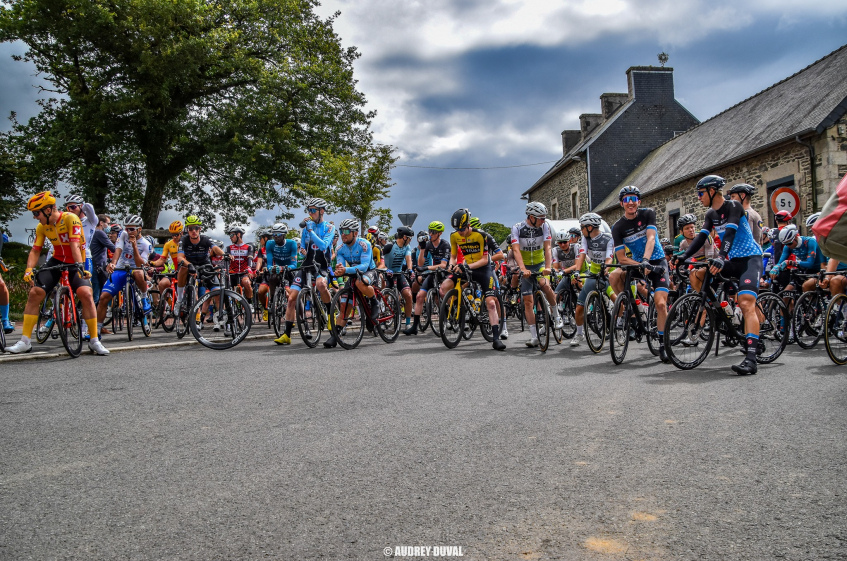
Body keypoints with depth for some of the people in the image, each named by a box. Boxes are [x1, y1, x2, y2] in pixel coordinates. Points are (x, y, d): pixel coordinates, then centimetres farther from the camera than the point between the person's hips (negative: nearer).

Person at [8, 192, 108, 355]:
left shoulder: (71, 219, -20)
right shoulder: (41, 226, -4)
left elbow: (75, 245, -29)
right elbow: (35, 251, -3)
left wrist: (79, 265, -42)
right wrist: (29, 269, -19)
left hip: (74, 263, -5)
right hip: (56, 261, 5)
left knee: (86, 294, -25)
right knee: (34, 293, -9)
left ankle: (94, 341, -16)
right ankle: (25, 341, 0)